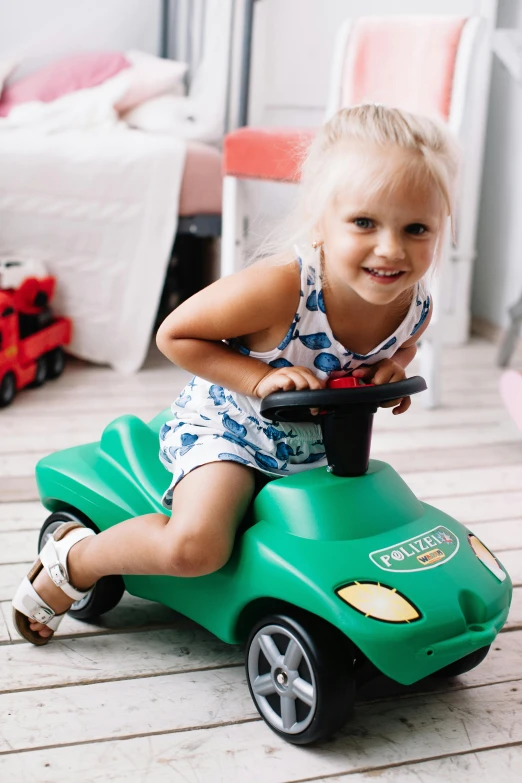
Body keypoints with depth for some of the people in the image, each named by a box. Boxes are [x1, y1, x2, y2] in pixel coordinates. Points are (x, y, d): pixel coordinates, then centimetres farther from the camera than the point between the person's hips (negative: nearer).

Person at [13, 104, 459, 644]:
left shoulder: (415, 305, -16)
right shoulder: (280, 286, -34)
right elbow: (174, 335, -22)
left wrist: (392, 367, -12)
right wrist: (259, 378, -31)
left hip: (319, 445, 7)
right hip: (227, 425, -6)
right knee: (194, 547, -26)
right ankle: (72, 562, 4)